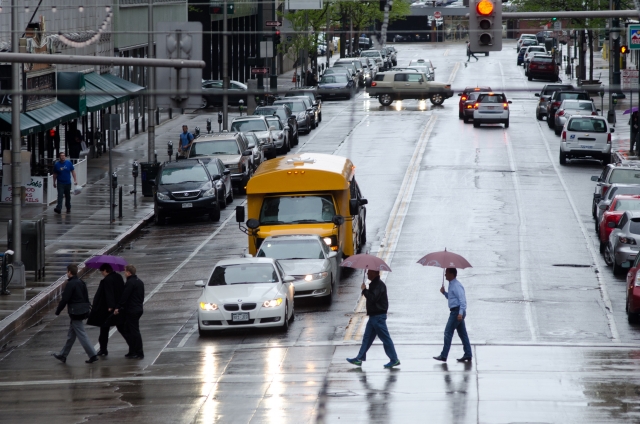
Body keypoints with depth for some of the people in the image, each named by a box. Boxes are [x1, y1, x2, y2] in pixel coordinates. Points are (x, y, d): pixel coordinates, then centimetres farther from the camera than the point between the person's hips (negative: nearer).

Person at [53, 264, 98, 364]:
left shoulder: (70, 284, -16)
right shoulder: (81, 283, 12)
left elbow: (64, 299, -17)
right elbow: (86, 298, 16)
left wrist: (58, 311, -5)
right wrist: (87, 312, 21)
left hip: (75, 313, -9)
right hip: (82, 313, 9)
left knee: (82, 335, -7)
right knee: (71, 335, 17)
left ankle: (92, 355, -11)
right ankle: (63, 355, 26)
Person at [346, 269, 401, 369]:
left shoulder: (379, 285, -18)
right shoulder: (374, 284, 15)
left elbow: (372, 298, -26)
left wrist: (364, 290, -16)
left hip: (378, 316, -11)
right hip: (374, 316, 11)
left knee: (385, 338, -6)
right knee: (367, 337, 12)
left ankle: (394, 360, -1)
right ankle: (359, 358, 15)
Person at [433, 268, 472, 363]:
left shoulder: (456, 286, -16)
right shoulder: (452, 285, 16)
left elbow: (462, 299, -24)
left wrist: (460, 313, -31)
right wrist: (444, 293, 11)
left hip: (456, 311, -11)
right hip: (455, 311, 11)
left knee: (448, 332, -8)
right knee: (462, 333, 10)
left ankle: (443, 356, -8)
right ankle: (468, 354, 11)